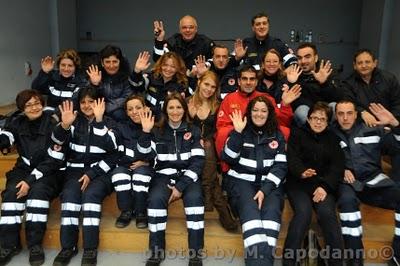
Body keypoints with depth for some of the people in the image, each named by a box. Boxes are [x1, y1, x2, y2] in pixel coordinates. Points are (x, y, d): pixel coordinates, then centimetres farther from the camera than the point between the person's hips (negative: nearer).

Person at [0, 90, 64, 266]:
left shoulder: (53, 124, -9)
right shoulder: (17, 123, 6)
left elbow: (54, 160, -14)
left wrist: (31, 180, -20)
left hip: (48, 171, -4)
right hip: (24, 168, 4)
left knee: (38, 190, -31)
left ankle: (35, 244, -22)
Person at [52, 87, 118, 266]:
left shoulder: (108, 122, 6)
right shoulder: (75, 121, 11)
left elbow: (112, 151, -10)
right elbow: (57, 140, -7)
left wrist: (94, 156, -23)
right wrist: (64, 125, -26)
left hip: (100, 171, -2)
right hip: (76, 169, 2)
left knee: (91, 194, -30)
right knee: (69, 194, -27)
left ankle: (90, 248, -24)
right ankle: (68, 246, -19)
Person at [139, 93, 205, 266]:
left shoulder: (193, 131, 8)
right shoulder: (158, 131, 11)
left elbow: (198, 161, -2)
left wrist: (181, 186, -13)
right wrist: (146, 132, -12)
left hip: (188, 176, 0)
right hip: (164, 175, 1)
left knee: (194, 198, -31)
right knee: (155, 198, -30)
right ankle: (156, 252, -17)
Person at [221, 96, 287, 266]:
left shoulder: (277, 135, 13)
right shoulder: (240, 132, 10)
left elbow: (281, 166, 4)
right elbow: (228, 159, -4)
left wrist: (265, 190, -10)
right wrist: (237, 132, -13)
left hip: (269, 183, 2)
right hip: (241, 180, -1)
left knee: (271, 211, -29)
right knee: (250, 210, -30)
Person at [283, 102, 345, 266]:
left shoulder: (332, 138, 19)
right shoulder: (297, 134, 12)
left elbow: (338, 165, 6)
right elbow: (292, 158, -4)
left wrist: (325, 186, -12)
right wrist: (302, 172, -28)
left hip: (324, 184, 2)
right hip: (298, 182, -2)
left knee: (327, 212, -27)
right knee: (303, 212, -29)